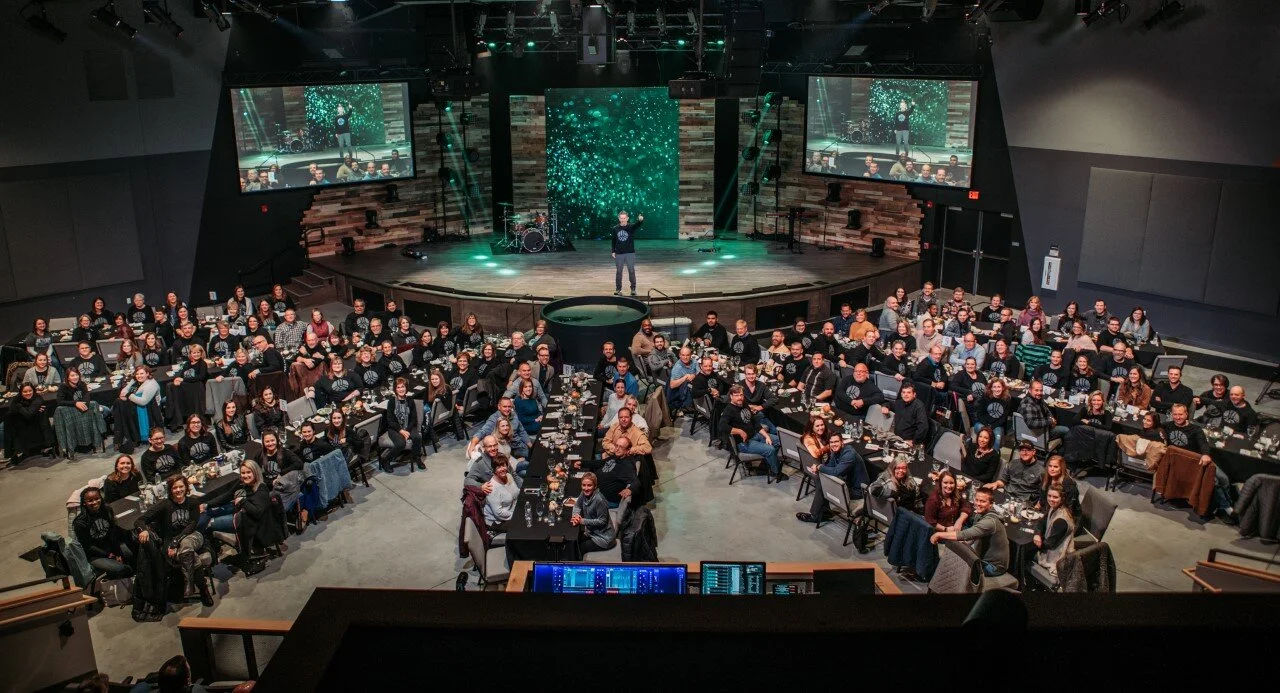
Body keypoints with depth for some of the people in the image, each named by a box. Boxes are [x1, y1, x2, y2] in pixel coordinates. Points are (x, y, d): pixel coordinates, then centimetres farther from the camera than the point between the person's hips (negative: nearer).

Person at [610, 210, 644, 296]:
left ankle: (633, 289, 10)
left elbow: (637, 224, -25)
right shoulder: (615, 229, 2)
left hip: (630, 253, -1)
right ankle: (618, 289, 15)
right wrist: (612, 251, 2)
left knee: (631, 271, 1)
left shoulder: (631, 227, -4)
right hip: (619, 254, 2)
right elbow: (613, 241, 9)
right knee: (619, 272, 7)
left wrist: (640, 220, -47)